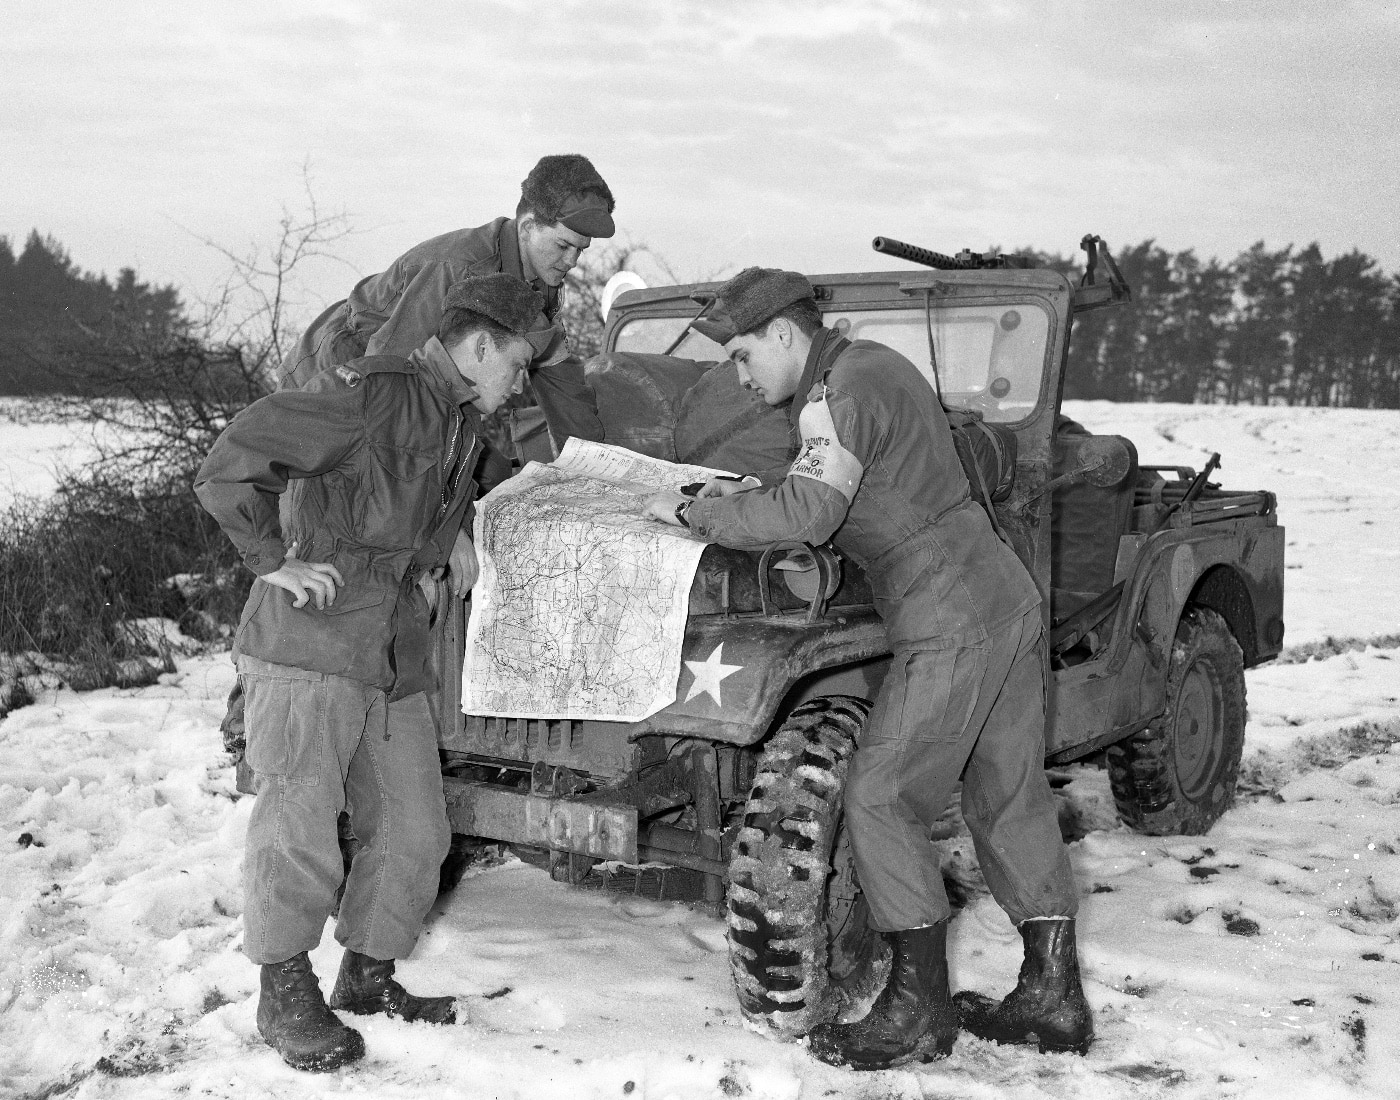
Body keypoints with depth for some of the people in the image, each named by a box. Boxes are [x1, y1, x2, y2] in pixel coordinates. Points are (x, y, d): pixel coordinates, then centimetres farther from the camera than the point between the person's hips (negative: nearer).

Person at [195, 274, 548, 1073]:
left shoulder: (465, 424, 15)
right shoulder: (371, 394, -12)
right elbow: (231, 464, -16)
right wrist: (277, 559, -15)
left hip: (397, 662, 8)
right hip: (309, 651, -8)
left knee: (415, 834, 10)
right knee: (301, 832, -3)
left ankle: (367, 977, 27)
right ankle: (286, 996, 14)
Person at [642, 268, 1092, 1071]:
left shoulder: (840, 392, -15)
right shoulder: (874, 362, 16)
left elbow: (808, 514, -29)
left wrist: (694, 512, -17)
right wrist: (747, 494, 10)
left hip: (953, 624, -10)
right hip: (1009, 599, 10)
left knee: (883, 799, -4)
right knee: (1012, 800, 14)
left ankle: (919, 1010, 4)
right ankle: (1053, 996, 21)